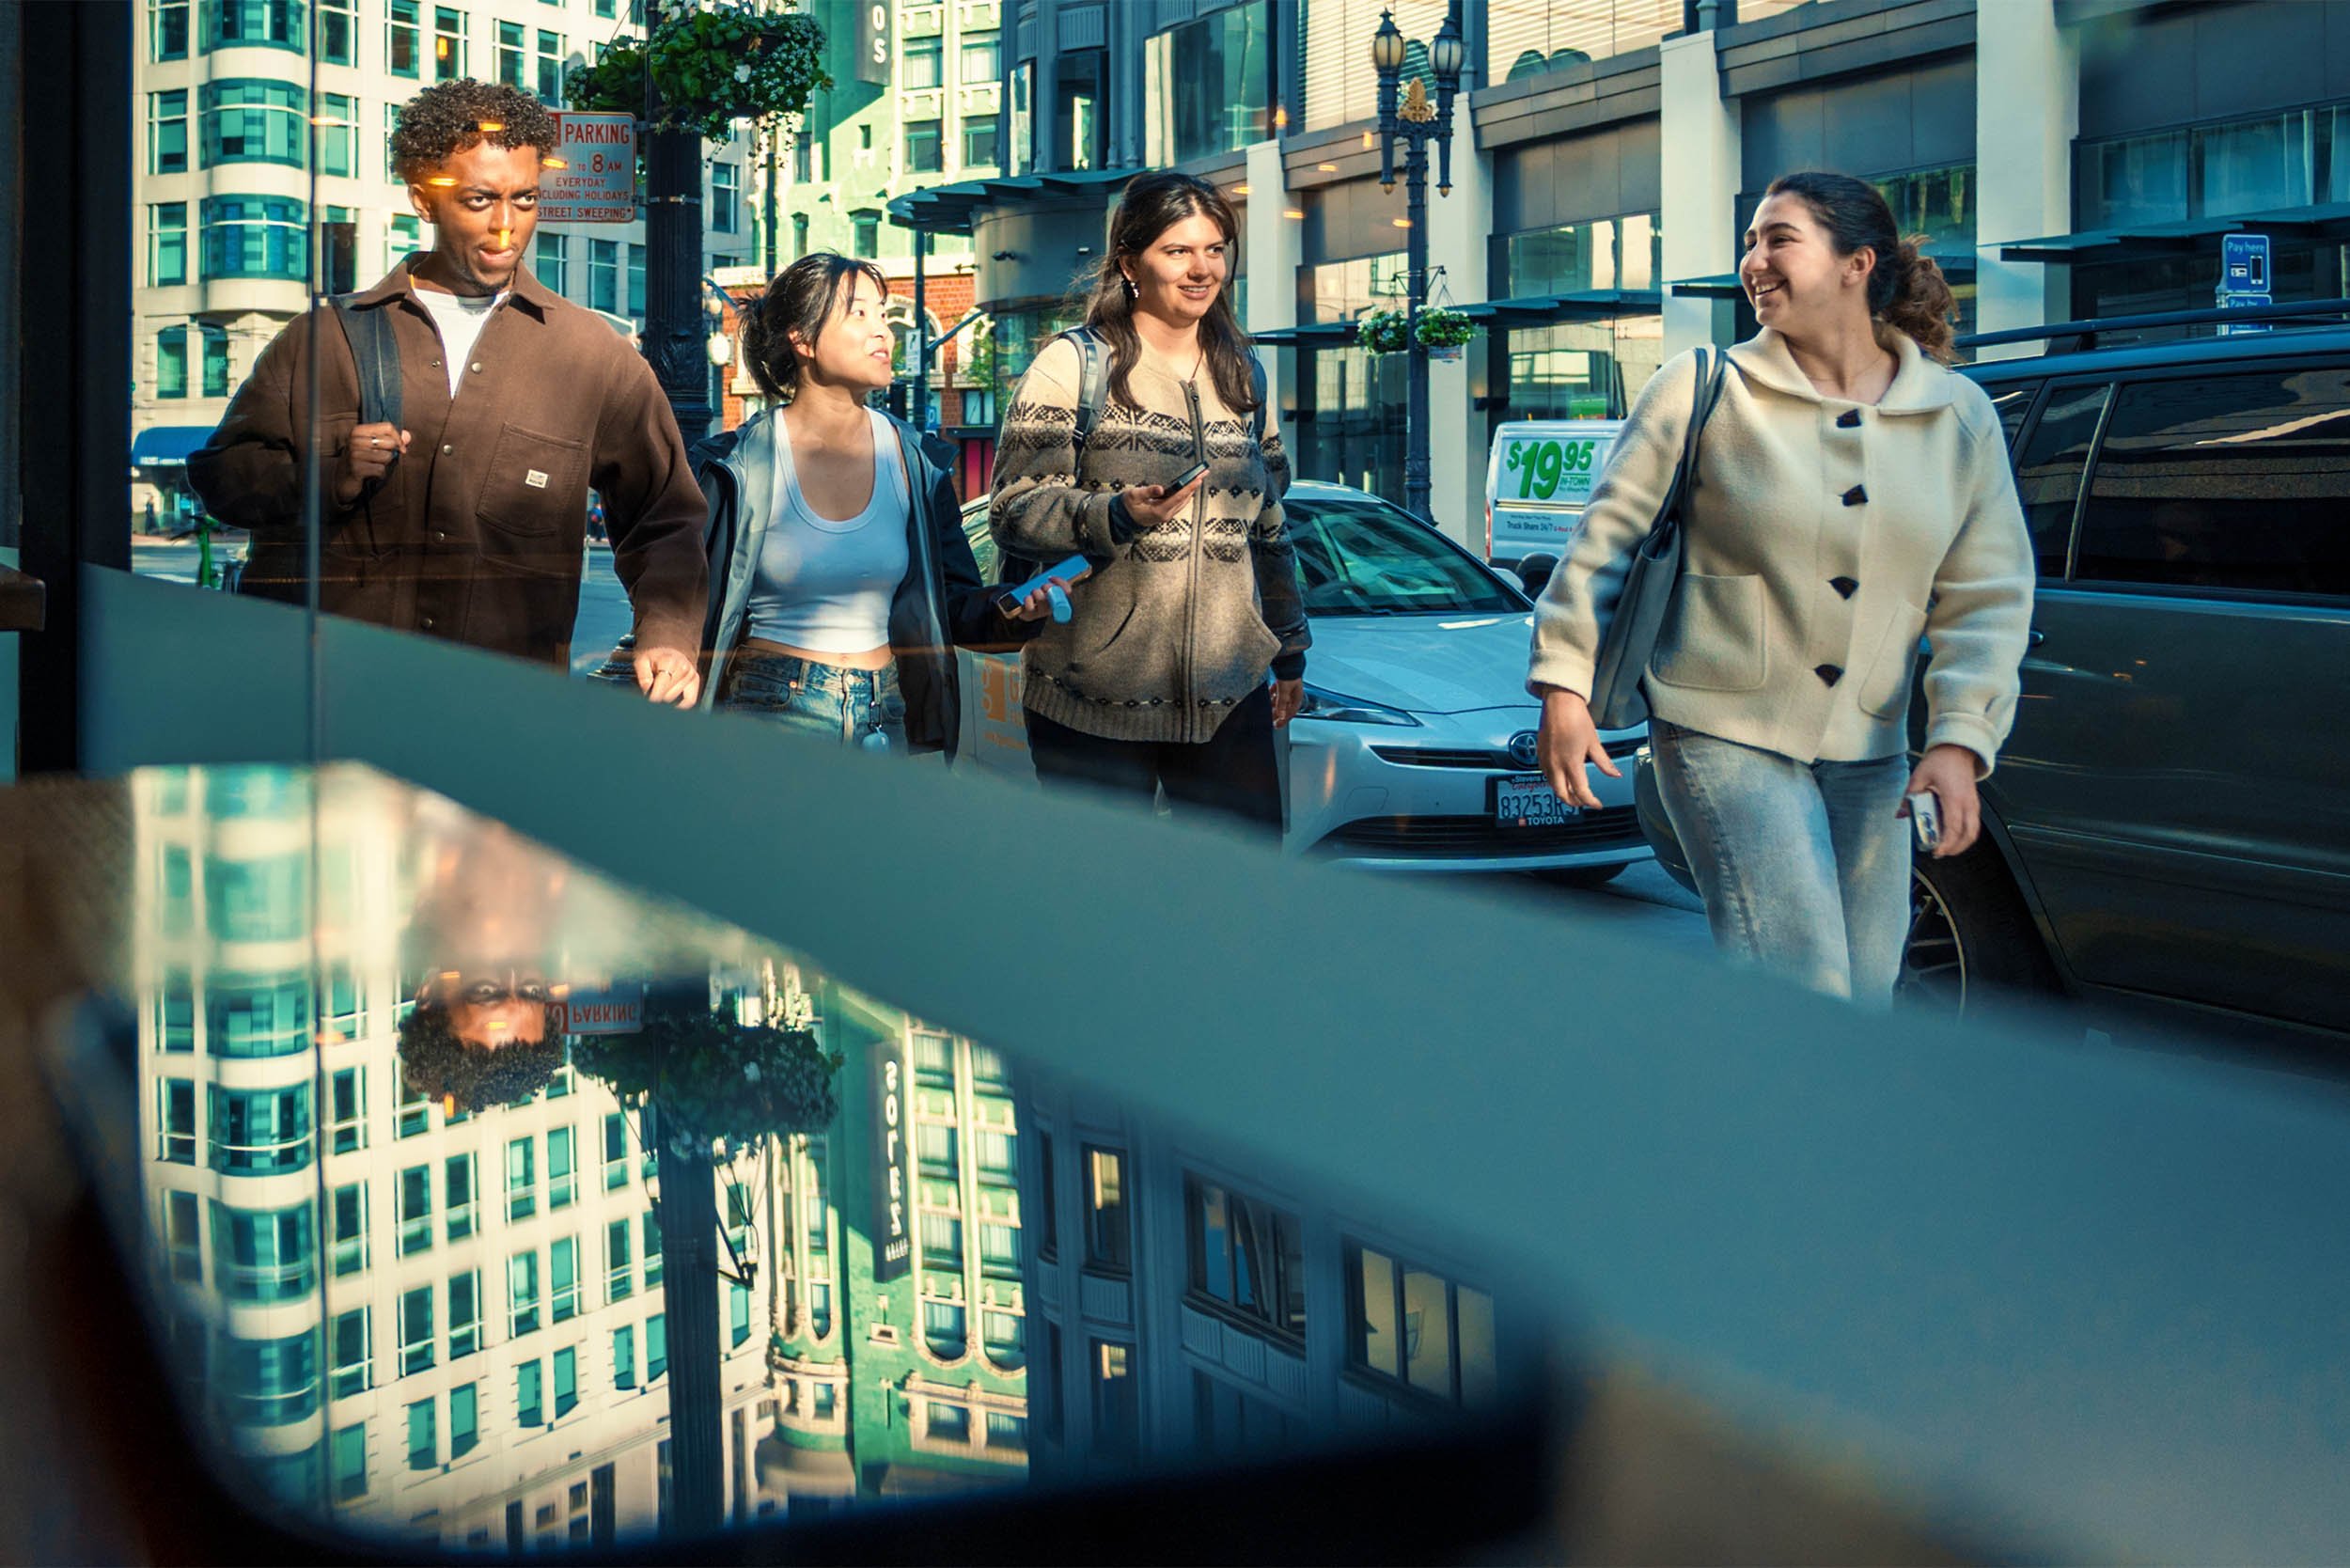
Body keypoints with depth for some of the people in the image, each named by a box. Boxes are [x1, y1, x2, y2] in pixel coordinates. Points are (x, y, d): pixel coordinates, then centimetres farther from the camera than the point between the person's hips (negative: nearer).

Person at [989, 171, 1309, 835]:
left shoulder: (1240, 376, 18)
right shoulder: (1073, 365, -1)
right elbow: (1015, 512, -8)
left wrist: (1290, 653, 26)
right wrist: (1119, 515, -25)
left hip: (1229, 699, 5)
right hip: (1096, 705, -5)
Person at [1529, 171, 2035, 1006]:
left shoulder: (1960, 415, 4)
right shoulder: (1702, 390, -4)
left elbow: (1988, 597, 4)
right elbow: (1606, 538, 0)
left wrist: (1959, 739, -7)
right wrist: (1564, 685, -5)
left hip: (1870, 756, 5)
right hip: (1727, 735, -4)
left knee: (1864, 1002, 9)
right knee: (1801, 998, -15)